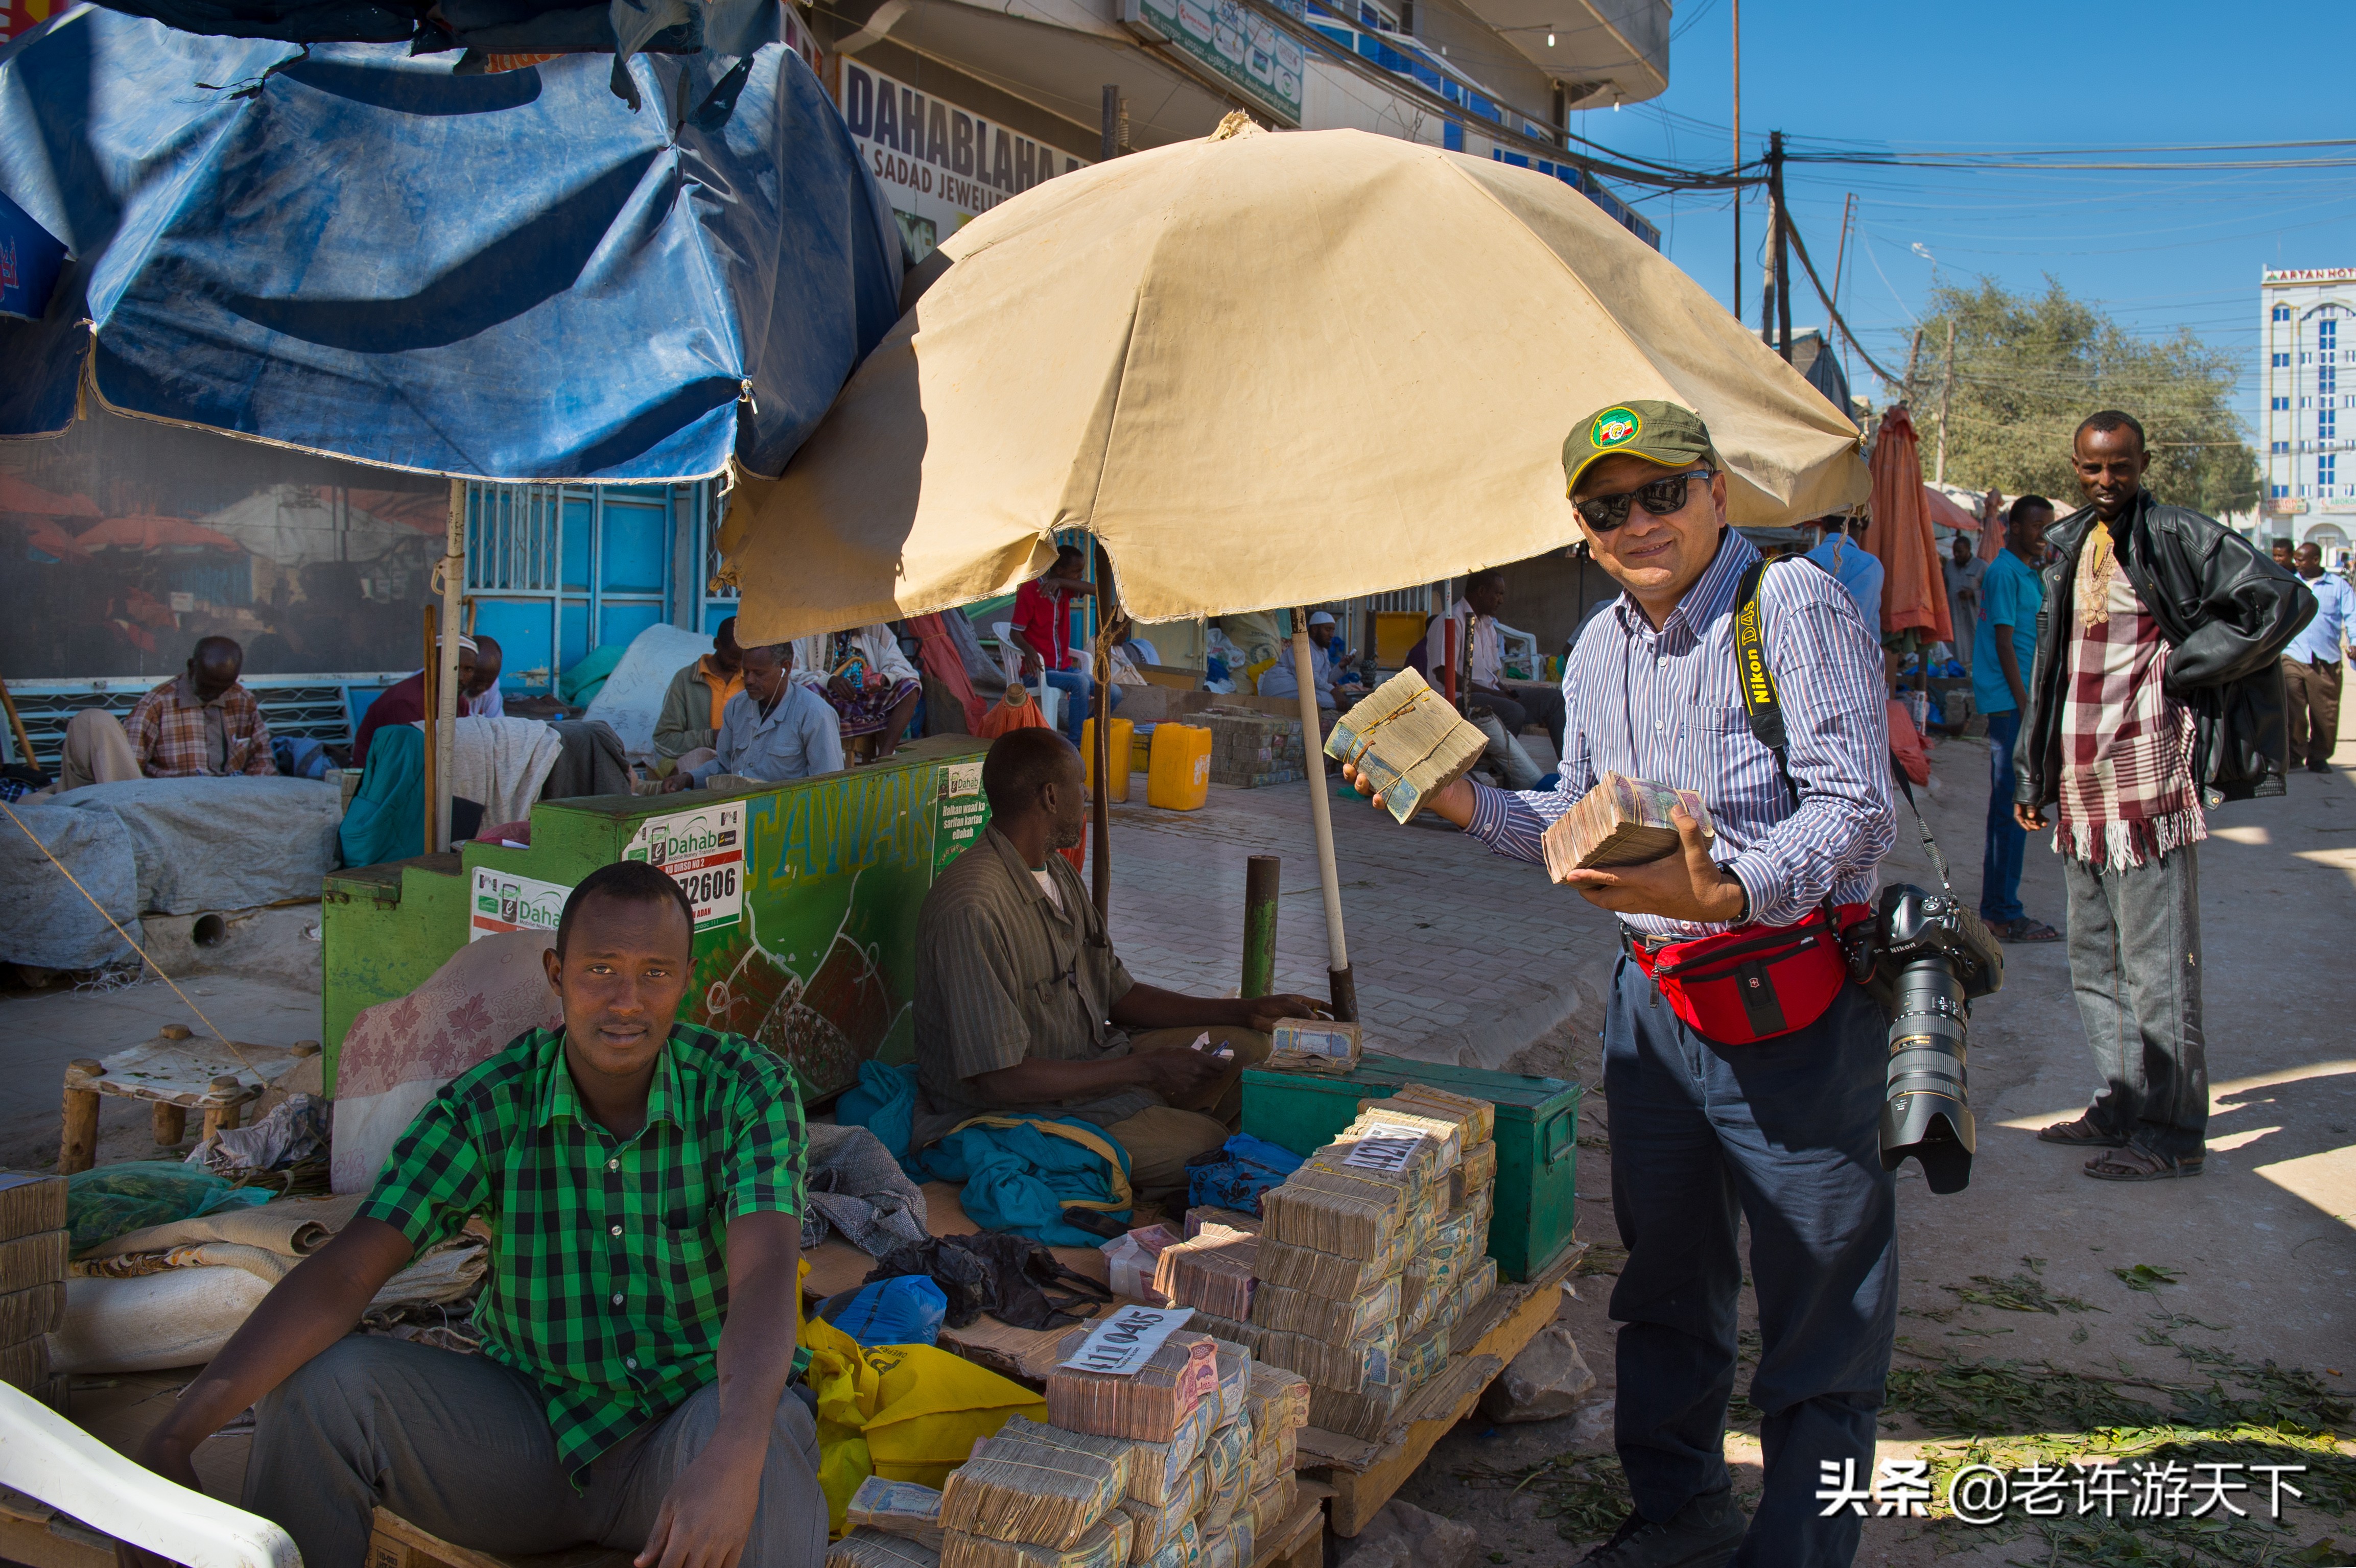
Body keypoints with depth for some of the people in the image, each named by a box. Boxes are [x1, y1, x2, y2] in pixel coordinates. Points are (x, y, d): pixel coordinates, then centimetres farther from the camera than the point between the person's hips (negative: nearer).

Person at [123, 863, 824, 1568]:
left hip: (694, 1418, -3)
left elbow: (764, 1279, -29)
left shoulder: (748, 1091, -16)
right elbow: (341, 1275, -16)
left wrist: (734, 1455, -48)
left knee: (763, 1437, -38)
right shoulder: (489, 1105, -10)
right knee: (320, 1384, -18)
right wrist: (175, 1436, -28)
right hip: (531, 1431, 3)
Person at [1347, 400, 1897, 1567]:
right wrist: (1471, 808, 5)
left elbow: (1856, 809, -21)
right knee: (1665, 1274, 20)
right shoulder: (1598, 652, 11)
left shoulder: (1796, 607, -13)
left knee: (1820, 1299, 3)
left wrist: (1729, 892, -35)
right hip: (1651, 997, 7)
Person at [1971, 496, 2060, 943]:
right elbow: (2004, 642, -16)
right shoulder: (2005, 572, -11)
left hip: (2022, 698, 10)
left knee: (2009, 807, 12)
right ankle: (2005, 915, -3)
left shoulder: (2029, 572, 18)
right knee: (2011, 809, -7)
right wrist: (2025, 704, -19)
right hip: (2009, 703, -10)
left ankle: (1996, 909, 19)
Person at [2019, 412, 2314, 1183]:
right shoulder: (2069, 548, 16)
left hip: (2144, 779, -8)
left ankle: (2171, 1134, 5)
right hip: (2078, 784, 8)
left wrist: (2181, 667, -10)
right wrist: (2033, 773, 19)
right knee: (2094, 962, 14)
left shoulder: (2179, 536, -5)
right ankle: (2123, 1106, 25)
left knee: (2154, 965, -4)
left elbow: (2284, 600, -13)